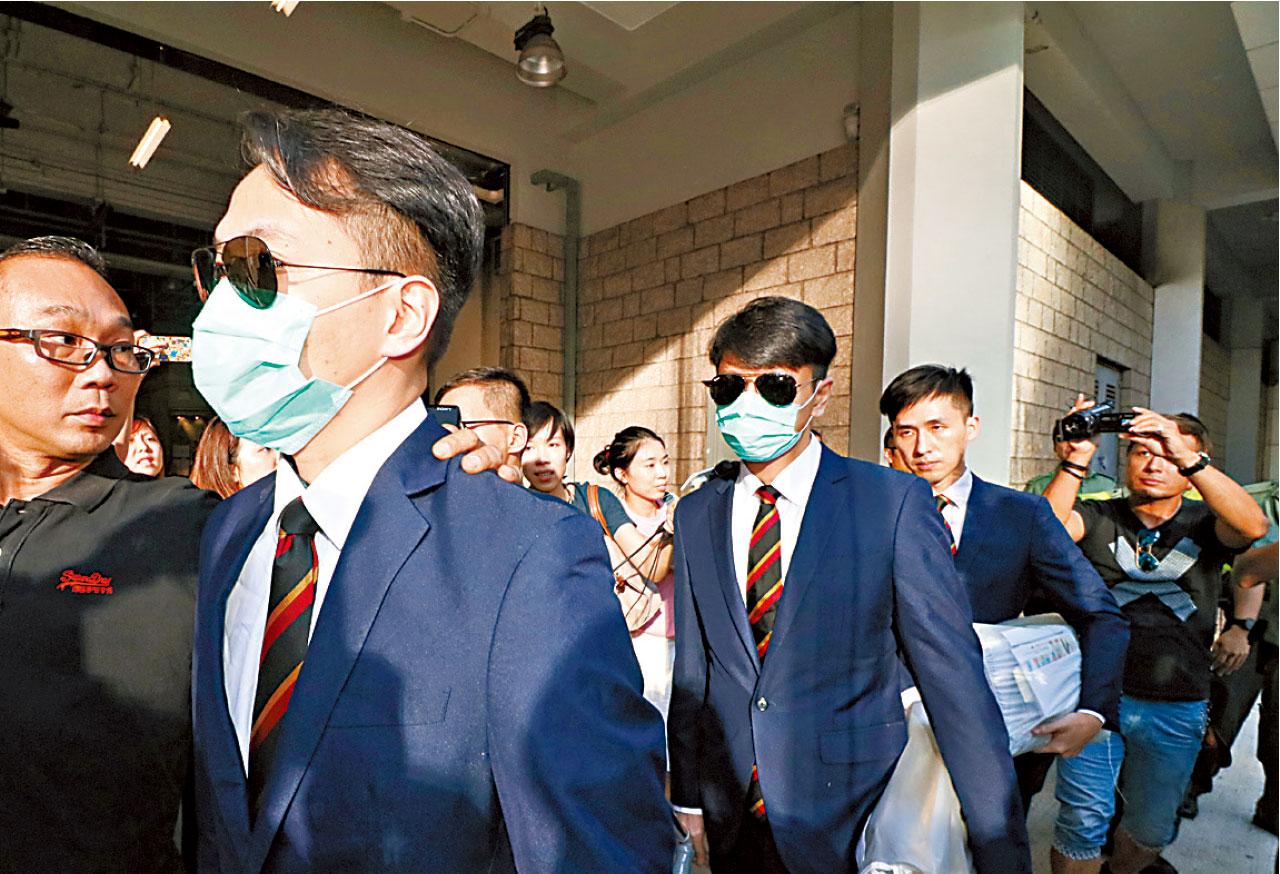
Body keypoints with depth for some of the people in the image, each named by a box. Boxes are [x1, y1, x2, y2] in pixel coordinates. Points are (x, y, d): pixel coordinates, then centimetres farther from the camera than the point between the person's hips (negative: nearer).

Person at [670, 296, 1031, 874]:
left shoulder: (893, 501, -13)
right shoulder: (696, 514, -1)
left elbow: (954, 677, -13)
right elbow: (691, 668, 2)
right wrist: (688, 797, 6)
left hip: (853, 822, -3)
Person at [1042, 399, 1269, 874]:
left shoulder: (1203, 523, 5)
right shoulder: (1099, 518, 2)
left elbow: (1252, 525, -17)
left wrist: (1187, 457, -28)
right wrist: (1075, 461, -28)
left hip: (1176, 707, 2)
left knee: (1152, 829, 20)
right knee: (1084, 822, -1)